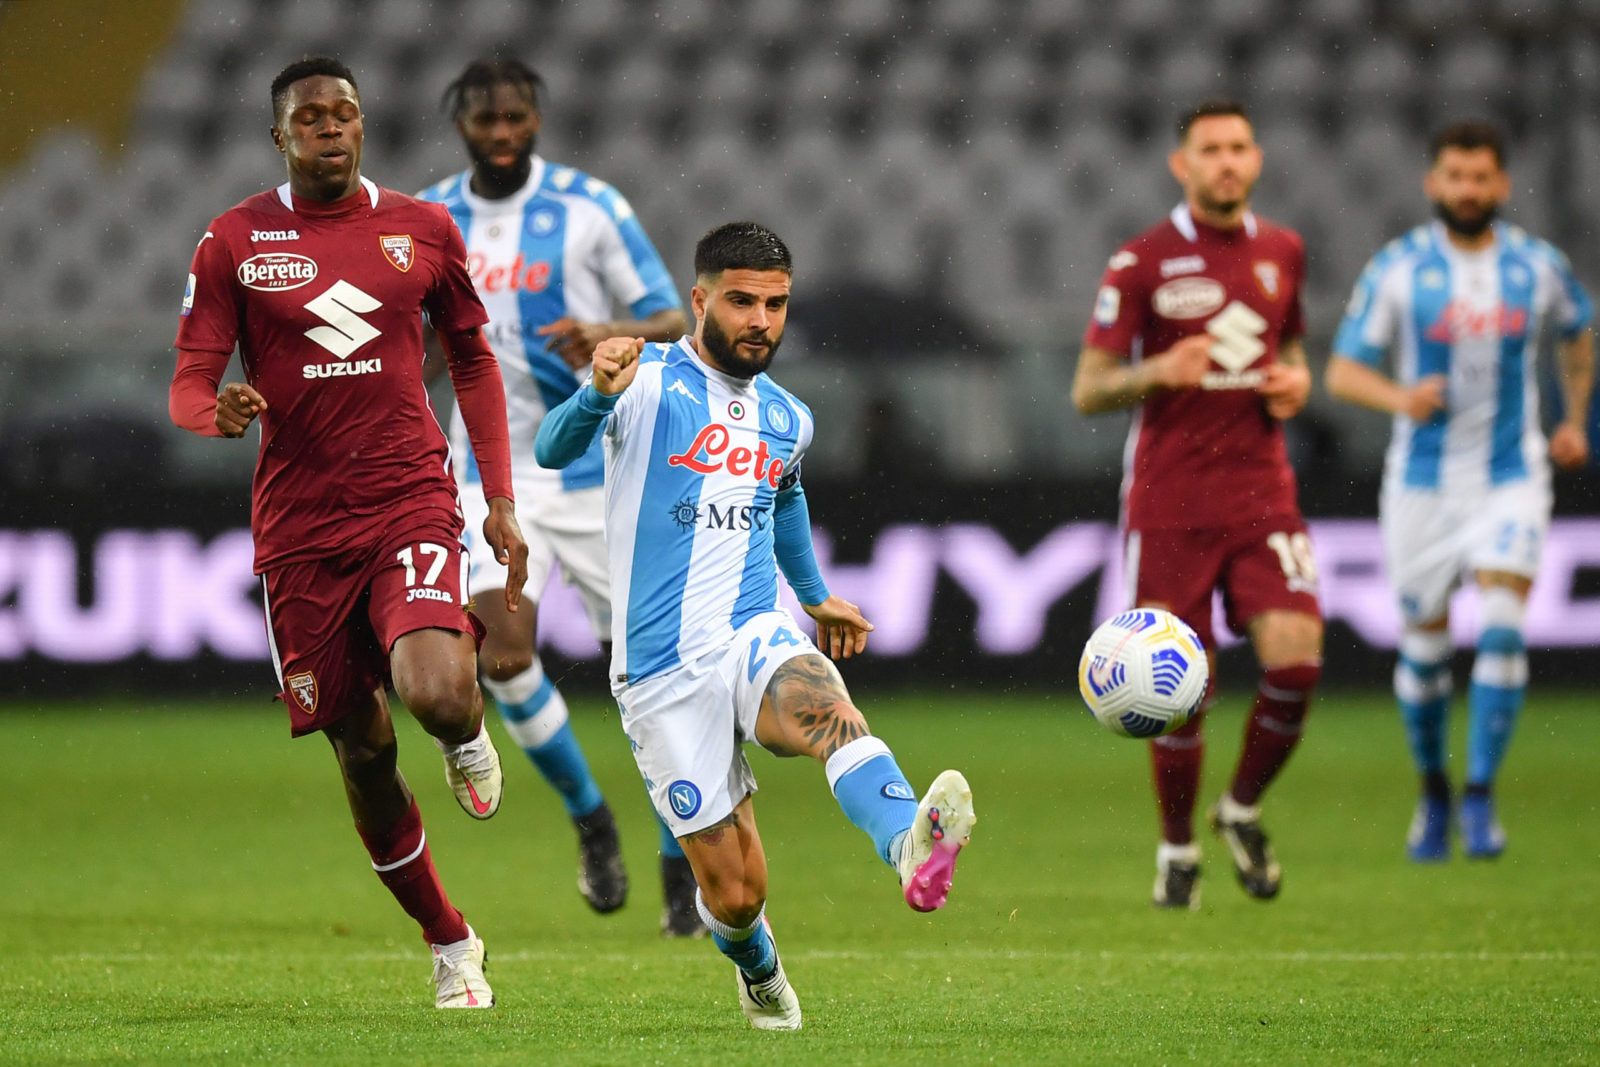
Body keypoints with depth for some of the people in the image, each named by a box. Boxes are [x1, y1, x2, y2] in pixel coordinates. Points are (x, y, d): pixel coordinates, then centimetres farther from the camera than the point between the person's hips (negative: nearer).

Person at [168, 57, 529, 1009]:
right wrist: (220, 413, -24)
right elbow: (190, 383, 1)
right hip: (300, 527, 1)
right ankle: (451, 945, 23)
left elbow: (474, 362, 16)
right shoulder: (235, 242, 1)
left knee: (438, 697, -26)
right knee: (363, 752, 4)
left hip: (410, 502, -1)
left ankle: (471, 735, 13)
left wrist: (501, 501, 10)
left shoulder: (424, 231, 5)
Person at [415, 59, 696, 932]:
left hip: (599, 471, -2)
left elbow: (673, 325, -7)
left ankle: (683, 862, 16)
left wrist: (605, 337, -26)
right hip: (495, 474, 2)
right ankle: (590, 819, 6)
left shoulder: (590, 208, -7)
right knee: (502, 650, -17)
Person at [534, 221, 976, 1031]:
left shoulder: (786, 420, 14)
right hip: (662, 675, -3)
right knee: (733, 895, -1)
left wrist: (815, 596, 44)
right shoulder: (649, 382, -4)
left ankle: (911, 849, -63)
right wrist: (595, 395, -42)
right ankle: (758, 973, 35)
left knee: (828, 710, -34)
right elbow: (553, 452, -22)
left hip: (755, 638, 3)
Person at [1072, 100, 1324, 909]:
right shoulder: (1142, 263, -3)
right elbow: (1088, 391, -3)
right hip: (1169, 502, -3)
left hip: (1263, 493, 3)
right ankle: (1177, 848, 19)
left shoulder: (1283, 252, 10)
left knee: (1295, 661, -14)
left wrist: (1295, 382, 4)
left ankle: (1242, 810, 12)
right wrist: (1159, 372, -21)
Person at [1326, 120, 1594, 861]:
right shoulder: (1397, 269, -6)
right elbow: (1342, 371, -7)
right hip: (1424, 485, 0)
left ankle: (1481, 796, -12)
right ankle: (1433, 791, 28)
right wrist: (1400, 398, -25)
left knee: (1502, 627, -18)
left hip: (1512, 479, 0)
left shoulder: (1538, 266, 0)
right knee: (1424, 646, 6)